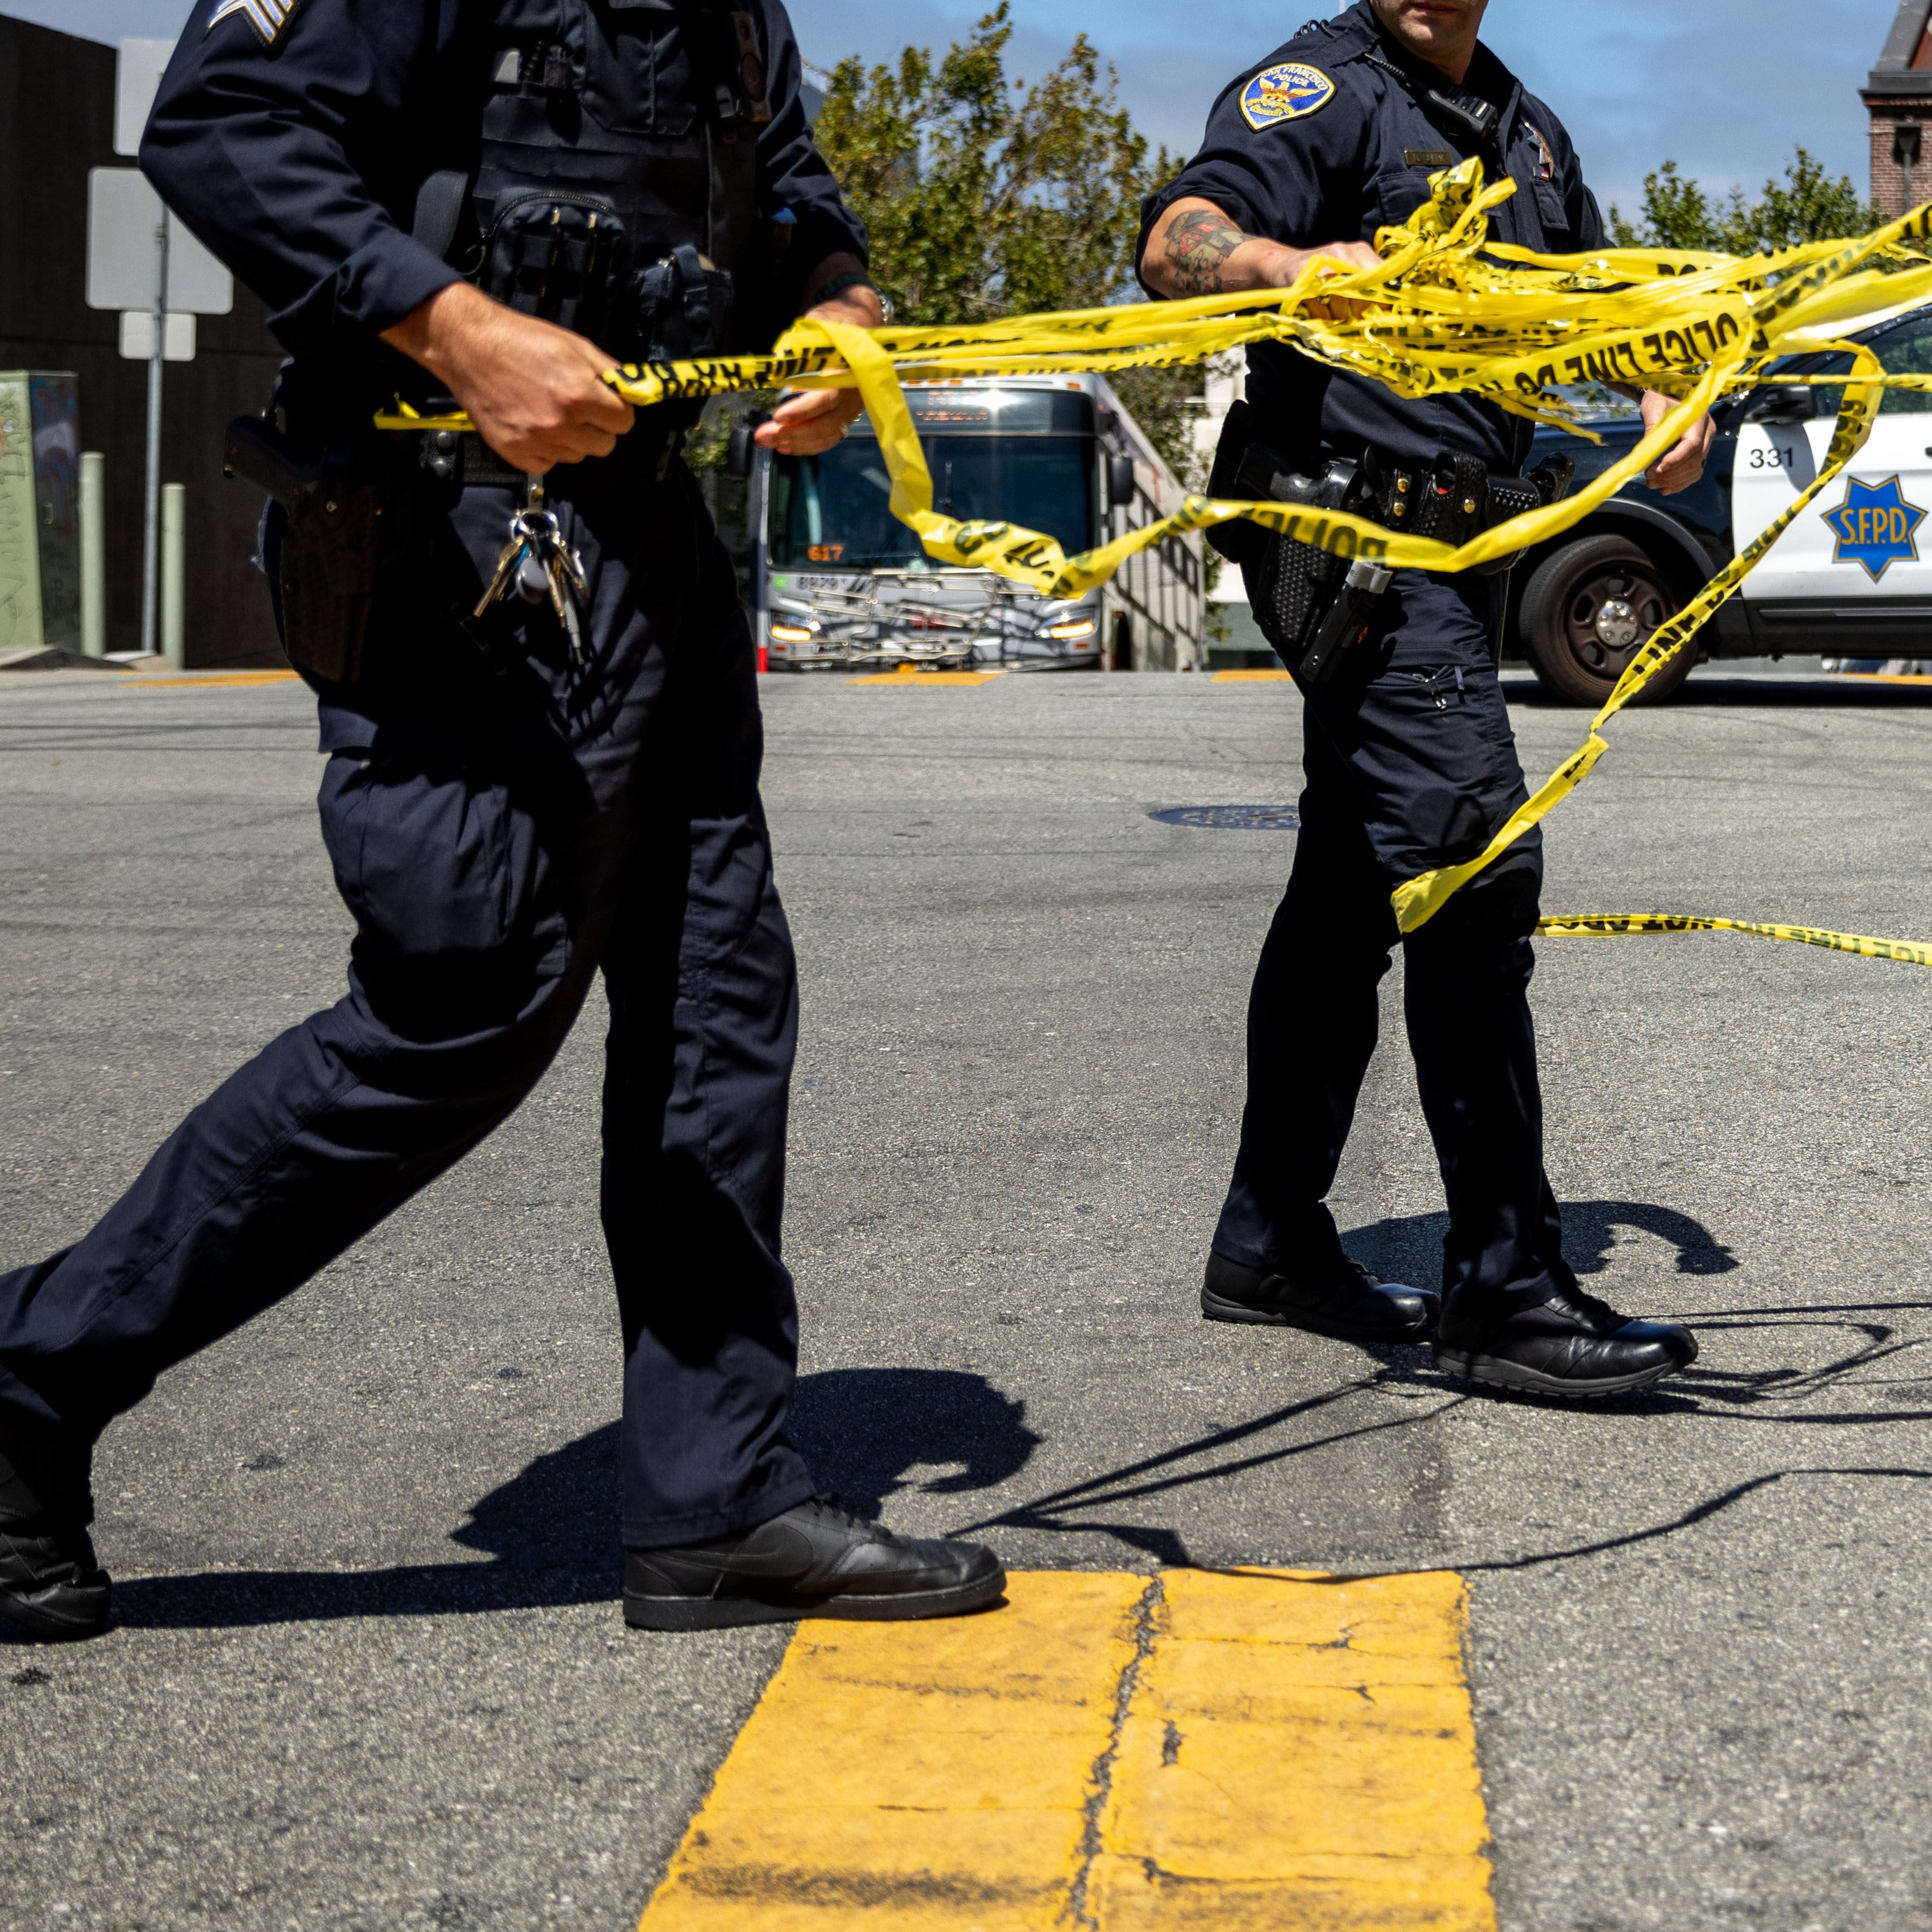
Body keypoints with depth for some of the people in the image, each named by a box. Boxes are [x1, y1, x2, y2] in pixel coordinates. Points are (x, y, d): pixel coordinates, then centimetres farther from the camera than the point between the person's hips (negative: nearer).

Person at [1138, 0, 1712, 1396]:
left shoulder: (1524, 126, 21)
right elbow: (1177, 240, -21)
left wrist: (1665, 385, 13)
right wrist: (1296, 264, -43)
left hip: (1457, 546, 9)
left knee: (1356, 888, 12)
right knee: (1474, 862, -17)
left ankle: (1272, 1244, 21)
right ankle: (1505, 1289, -13)